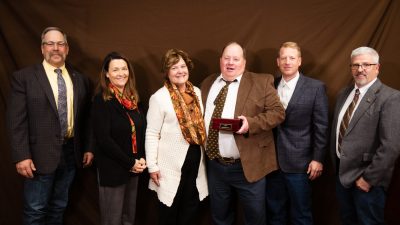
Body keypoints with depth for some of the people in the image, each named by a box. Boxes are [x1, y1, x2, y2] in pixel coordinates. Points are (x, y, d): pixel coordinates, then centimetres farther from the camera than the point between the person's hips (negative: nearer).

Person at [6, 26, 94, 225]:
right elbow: (16, 121, -9)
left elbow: (85, 118, 10)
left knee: (59, 208, 18)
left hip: (71, 152, 4)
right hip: (41, 155, -3)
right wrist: (22, 156, -15)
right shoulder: (23, 77, -4)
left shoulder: (80, 80, 7)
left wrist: (88, 148, 7)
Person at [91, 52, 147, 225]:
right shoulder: (101, 100, -11)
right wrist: (130, 163, -15)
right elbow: (103, 139, -17)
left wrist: (142, 158, -7)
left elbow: (143, 131, 8)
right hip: (112, 169, -6)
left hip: (134, 168, 6)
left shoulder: (134, 99, 7)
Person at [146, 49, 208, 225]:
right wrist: (152, 166, -12)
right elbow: (152, 134, -11)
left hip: (195, 158, 5)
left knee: (191, 210, 18)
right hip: (171, 163, -5)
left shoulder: (197, 92, 5)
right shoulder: (159, 97, -11)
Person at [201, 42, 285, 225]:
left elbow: (278, 112, -9)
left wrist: (251, 123, -23)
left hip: (247, 166, -4)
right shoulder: (207, 83, 10)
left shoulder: (262, 82, -4)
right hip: (214, 165, 4)